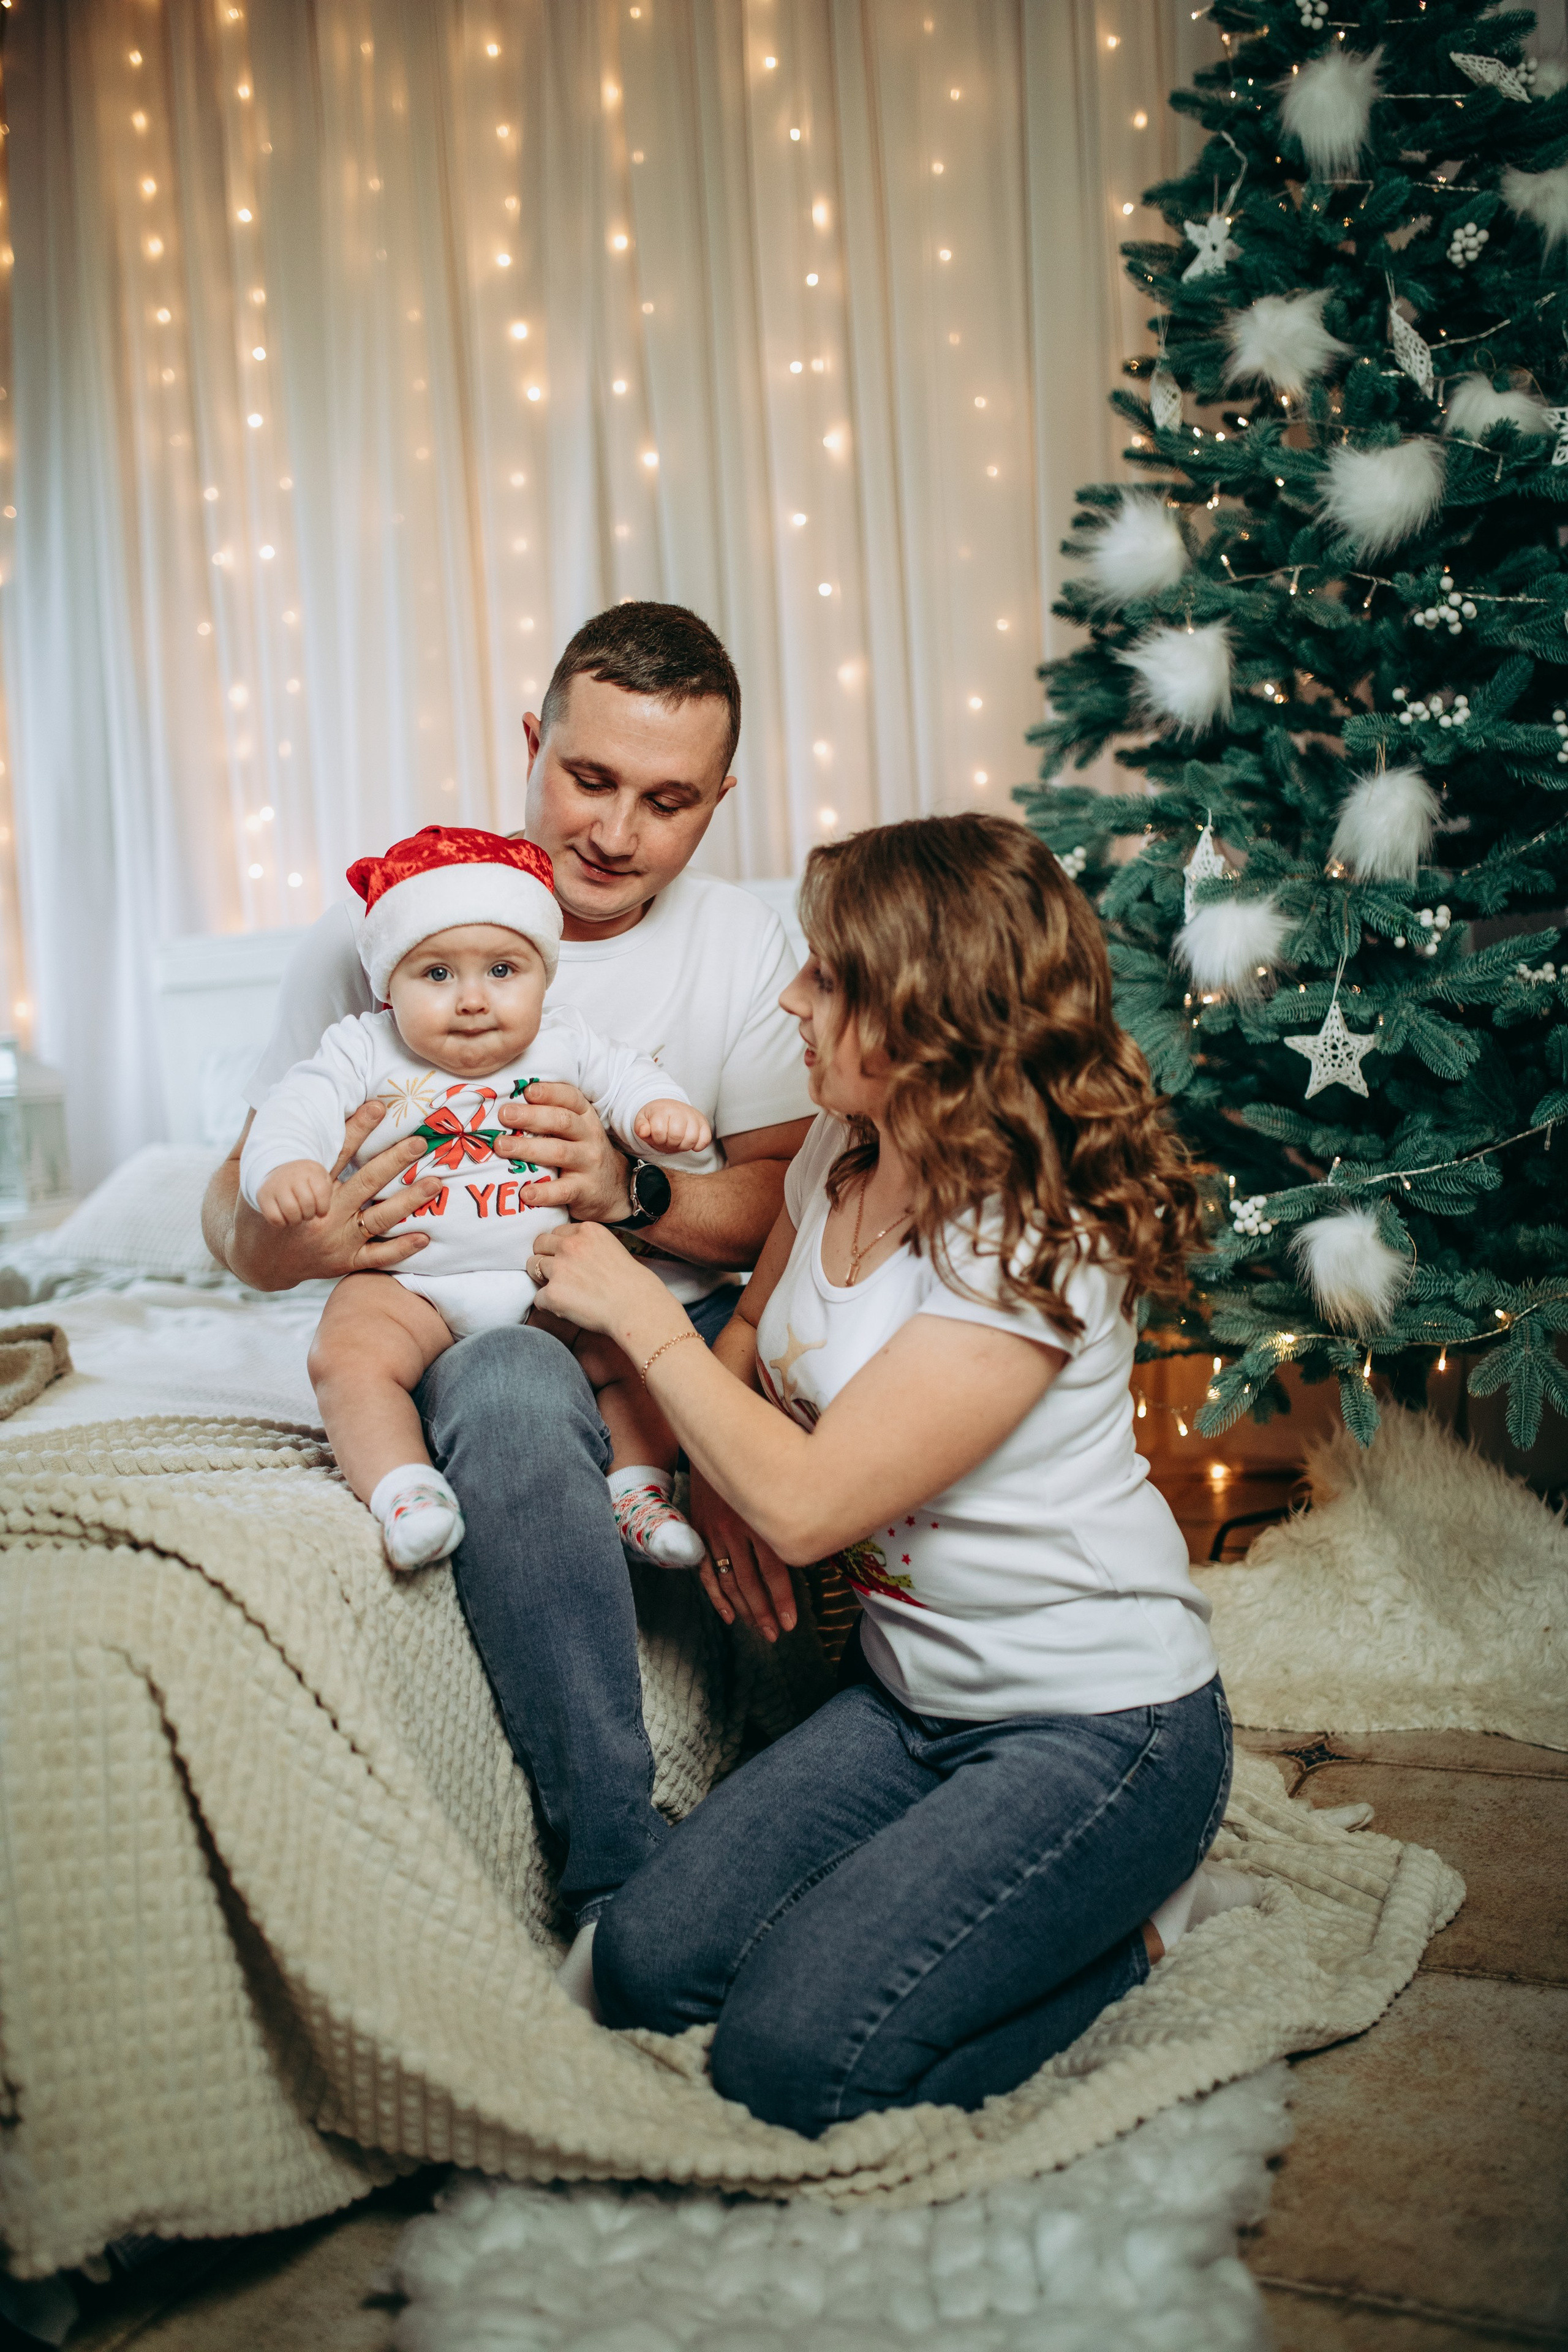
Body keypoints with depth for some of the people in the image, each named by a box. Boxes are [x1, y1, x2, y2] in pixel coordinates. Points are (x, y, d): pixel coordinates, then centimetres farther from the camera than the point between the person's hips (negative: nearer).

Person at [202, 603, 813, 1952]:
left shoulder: (747, 948, 5)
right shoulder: (380, 930, -1)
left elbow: (788, 1209, 0)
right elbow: (234, 1197, 1)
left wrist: (633, 1191, -21)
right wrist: (274, 1245, -25)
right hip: (461, 1330, -2)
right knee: (515, 1391, -38)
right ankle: (619, 1868, -24)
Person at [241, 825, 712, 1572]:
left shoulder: (563, 1041, 4)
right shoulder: (363, 1050, -2)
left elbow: (625, 1079, 7)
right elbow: (297, 1110, -11)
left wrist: (662, 1112, -18)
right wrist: (281, 1168, -34)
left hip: (553, 1272, 2)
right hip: (408, 1281, -1)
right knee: (349, 1356, -29)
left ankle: (637, 1488, -5)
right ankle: (403, 1494, -26)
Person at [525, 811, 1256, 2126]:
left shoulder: (1035, 1241, -25)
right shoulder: (842, 1157, 1)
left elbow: (805, 1501, -25)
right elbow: (758, 1339, 19)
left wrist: (638, 1311, -14)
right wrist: (730, 1497, -3)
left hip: (1099, 1722, -8)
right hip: (912, 1695, 8)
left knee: (795, 2066, -16)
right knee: (646, 1971, -2)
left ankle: (1136, 1917, 6)